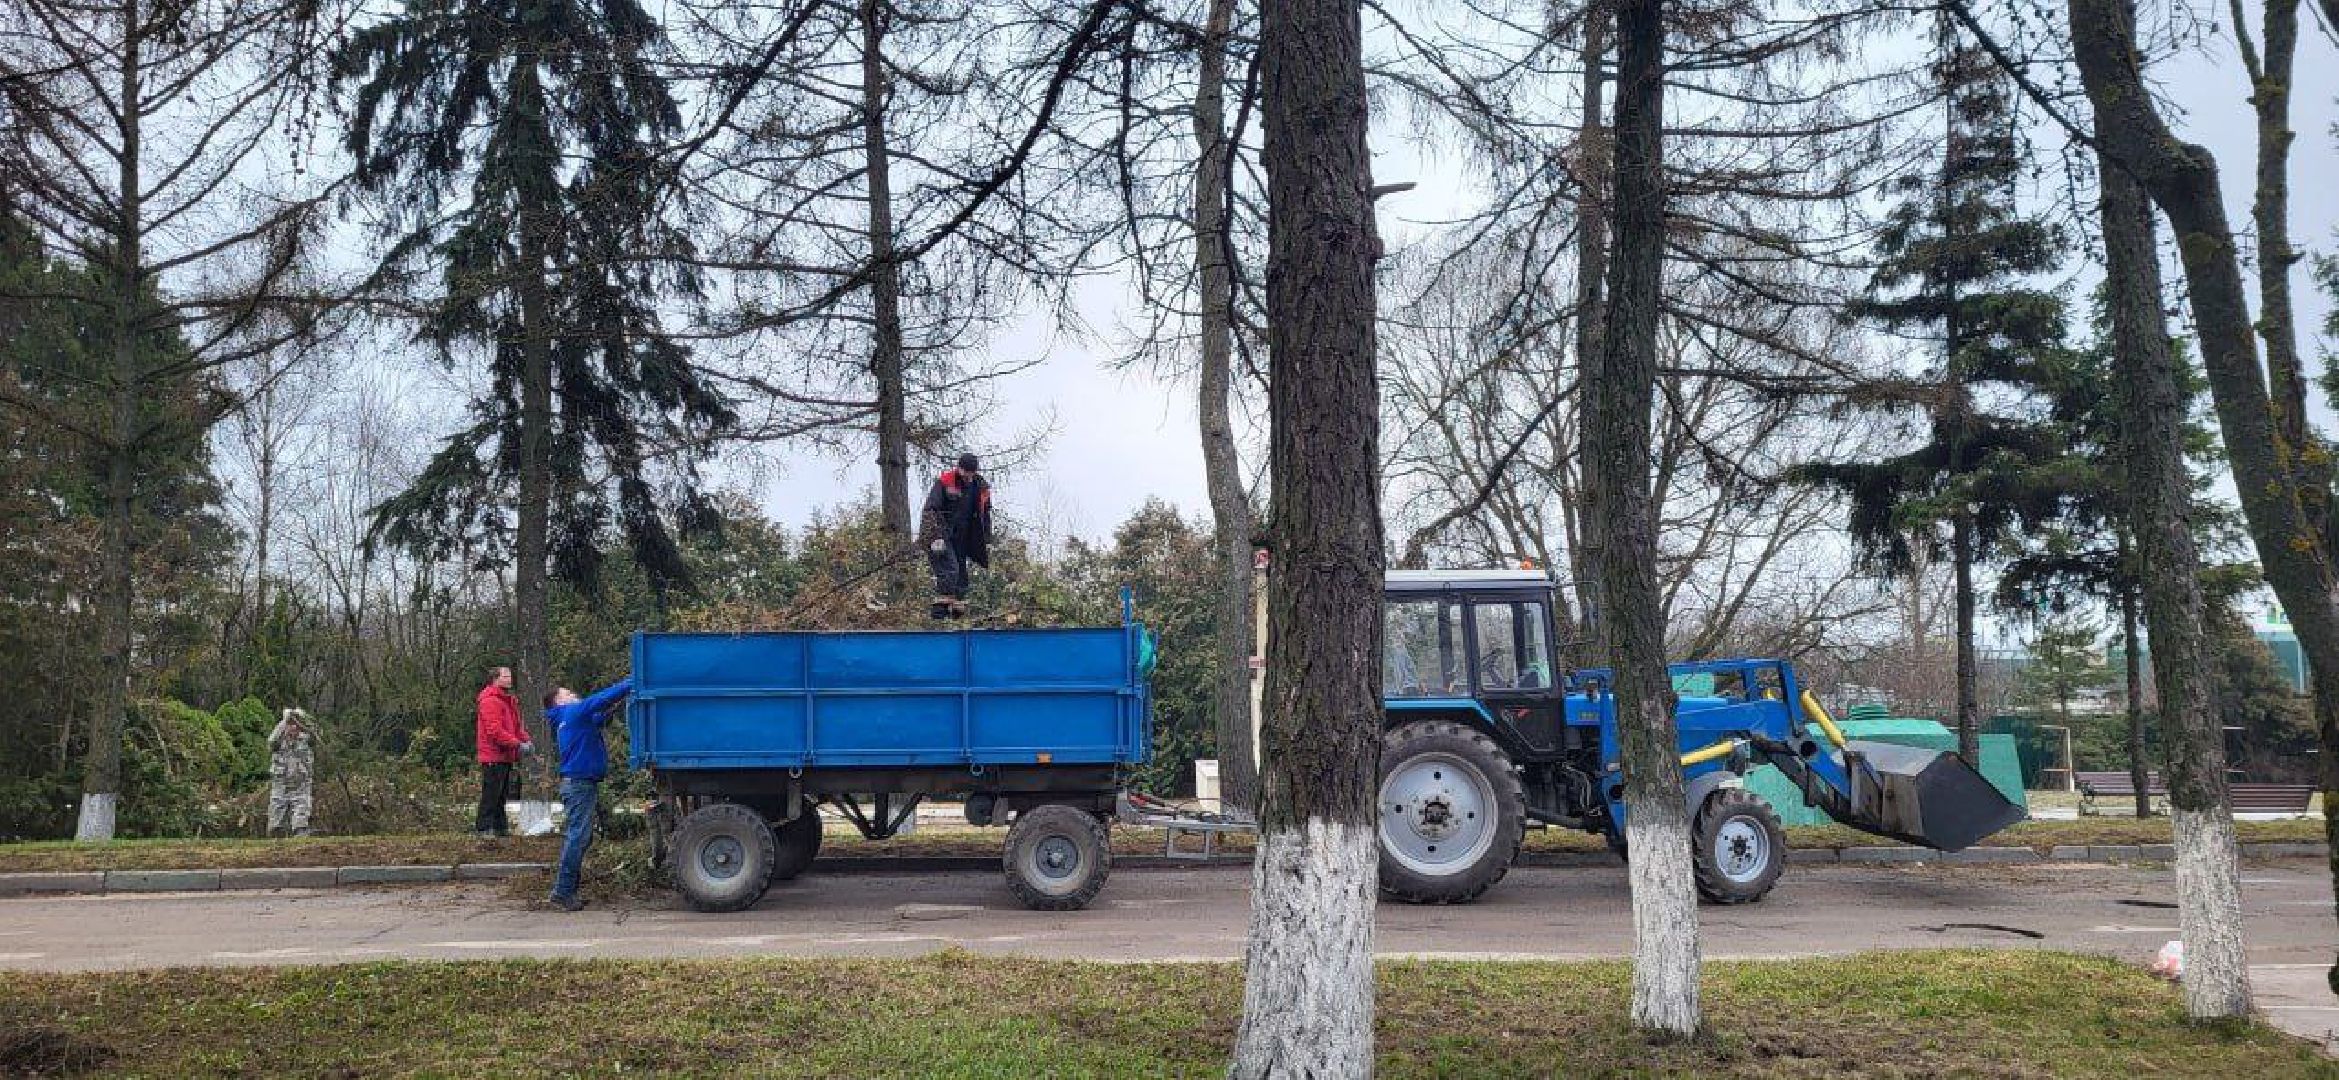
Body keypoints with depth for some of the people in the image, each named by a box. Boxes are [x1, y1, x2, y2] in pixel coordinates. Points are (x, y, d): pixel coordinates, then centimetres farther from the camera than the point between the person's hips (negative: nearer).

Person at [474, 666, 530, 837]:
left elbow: (516, 726, 21)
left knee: (502, 794, 15)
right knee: (491, 793, -9)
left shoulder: (509, 701, 19)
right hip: (494, 757, -10)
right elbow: (495, 730, -22)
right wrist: (517, 744, -24)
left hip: (506, 756, 10)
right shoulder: (490, 701, -13)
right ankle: (483, 827, -6)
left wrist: (526, 740, 2)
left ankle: (500, 826, 23)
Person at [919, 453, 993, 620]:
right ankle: (941, 607, -19)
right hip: (939, 536, -6)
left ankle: (958, 612, 13)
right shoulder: (944, 482, -14)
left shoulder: (981, 487, 3)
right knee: (949, 568, -20)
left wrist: (987, 542, 11)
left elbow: (985, 517, 14)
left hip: (961, 539, 6)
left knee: (961, 574, 6)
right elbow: (930, 510, -17)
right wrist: (936, 537, -24)